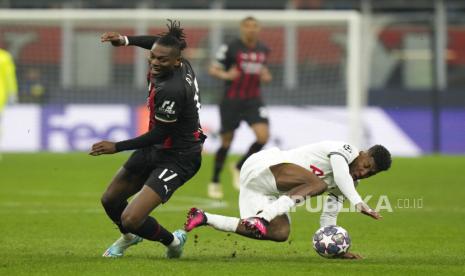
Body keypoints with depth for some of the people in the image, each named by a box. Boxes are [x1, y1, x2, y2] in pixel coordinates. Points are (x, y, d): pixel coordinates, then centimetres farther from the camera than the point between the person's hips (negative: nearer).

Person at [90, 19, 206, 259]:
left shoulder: (171, 91, -33)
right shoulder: (182, 65, -8)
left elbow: (159, 135, -22)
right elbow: (157, 42, 18)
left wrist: (116, 147, -17)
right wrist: (125, 40, 11)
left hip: (177, 159, -10)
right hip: (156, 149, 10)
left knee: (131, 220, -18)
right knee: (110, 200, 21)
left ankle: (172, 240, 13)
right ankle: (129, 237, 52)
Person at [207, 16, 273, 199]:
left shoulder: (263, 50, 6)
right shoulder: (231, 48, -9)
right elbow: (213, 69, -8)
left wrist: (266, 77, 0)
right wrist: (226, 75, -28)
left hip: (253, 101, 4)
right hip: (231, 100, -4)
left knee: (263, 136, -16)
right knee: (226, 142, 4)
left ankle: (239, 168, 8)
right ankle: (215, 182, 23)